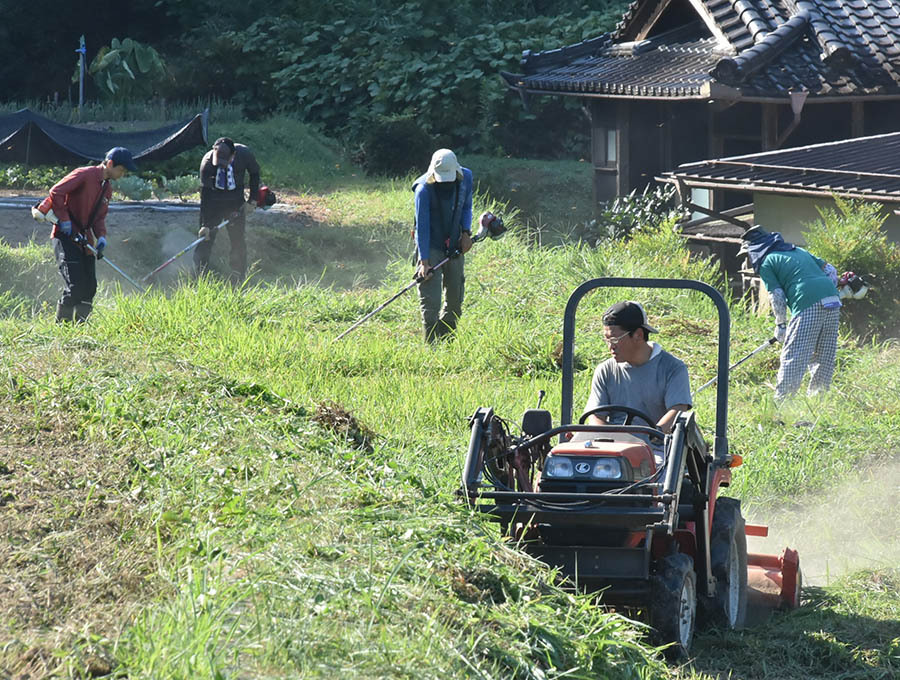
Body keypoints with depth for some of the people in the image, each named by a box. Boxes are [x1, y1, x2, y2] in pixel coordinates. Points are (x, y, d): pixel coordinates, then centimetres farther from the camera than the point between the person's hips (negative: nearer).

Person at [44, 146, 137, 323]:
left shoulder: (107, 189, 14)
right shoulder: (84, 175, -12)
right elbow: (56, 192, -18)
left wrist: (101, 236, -2)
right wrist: (64, 220, -20)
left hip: (84, 239, 9)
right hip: (65, 236, -9)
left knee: (90, 286, 5)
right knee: (74, 286, -15)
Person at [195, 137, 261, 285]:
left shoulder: (245, 154, -22)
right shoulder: (207, 163, -26)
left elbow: (254, 174, -1)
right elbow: (204, 195, -22)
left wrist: (252, 200, -4)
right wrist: (205, 225, -24)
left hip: (235, 203, 1)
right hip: (213, 203, -1)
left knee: (238, 241, -1)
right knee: (205, 239, -4)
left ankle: (238, 282, 10)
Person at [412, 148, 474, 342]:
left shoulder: (466, 178, -5)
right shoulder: (424, 189, -20)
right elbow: (422, 226, -19)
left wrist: (466, 232, -2)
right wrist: (424, 261, -22)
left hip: (455, 247, 5)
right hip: (431, 248, -5)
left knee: (455, 299, 10)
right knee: (430, 300, -11)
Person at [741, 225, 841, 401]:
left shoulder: (766, 263, 9)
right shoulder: (799, 251, 30)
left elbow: (777, 296, 1)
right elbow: (831, 271, 26)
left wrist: (780, 325, 10)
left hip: (808, 306, -7)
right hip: (833, 301, 7)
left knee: (794, 356, -5)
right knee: (824, 357, 14)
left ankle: (781, 400, -8)